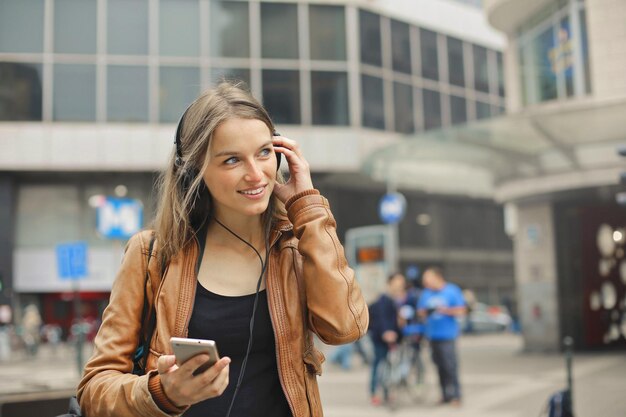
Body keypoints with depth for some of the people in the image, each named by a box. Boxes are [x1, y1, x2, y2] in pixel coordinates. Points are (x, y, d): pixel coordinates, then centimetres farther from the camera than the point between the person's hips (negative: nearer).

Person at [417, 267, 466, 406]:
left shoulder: (452, 290, -1)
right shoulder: (426, 293, 11)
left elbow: (460, 310, -4)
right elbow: (420, 311, 15)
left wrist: (444, 310, -15)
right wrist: (425, 312, -7)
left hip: (447, 334, -4)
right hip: (432, 335, 4)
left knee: (450, 365, -9)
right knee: (439, 365, 5)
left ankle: (455, 395, -4)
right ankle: (445, 395, 11)